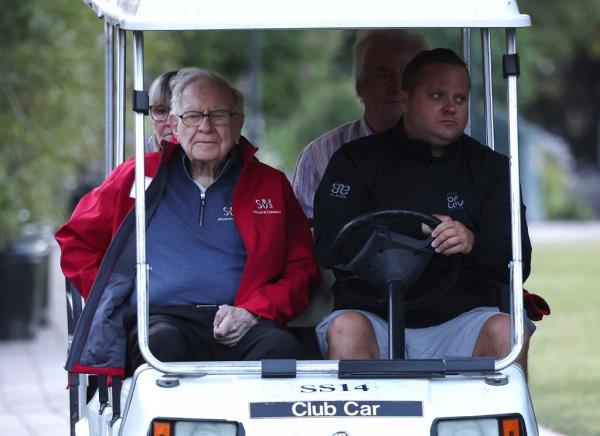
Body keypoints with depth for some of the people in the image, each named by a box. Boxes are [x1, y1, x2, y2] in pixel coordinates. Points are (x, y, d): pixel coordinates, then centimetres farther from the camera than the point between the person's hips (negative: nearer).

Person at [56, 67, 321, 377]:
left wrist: (254, 311, -5)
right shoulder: (138, 176, 19)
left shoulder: (270, 184, 19)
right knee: (163, 342, -38)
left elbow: (301, 268, 15)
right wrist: (109, 301, 7)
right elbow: (76, 241, 24)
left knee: (281, 346, -34)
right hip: (161, 319, -1)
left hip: (235, 328, 1)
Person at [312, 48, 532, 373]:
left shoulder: (489, 167, 12)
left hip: (458, 320, 1)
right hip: (375, 318, -1)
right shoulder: (357, 160, 7)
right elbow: (327, 248, -6)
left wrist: (473, 244, -21)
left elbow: (517, 264, 2)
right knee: (345, 329, -33)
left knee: (505, 331, -29)